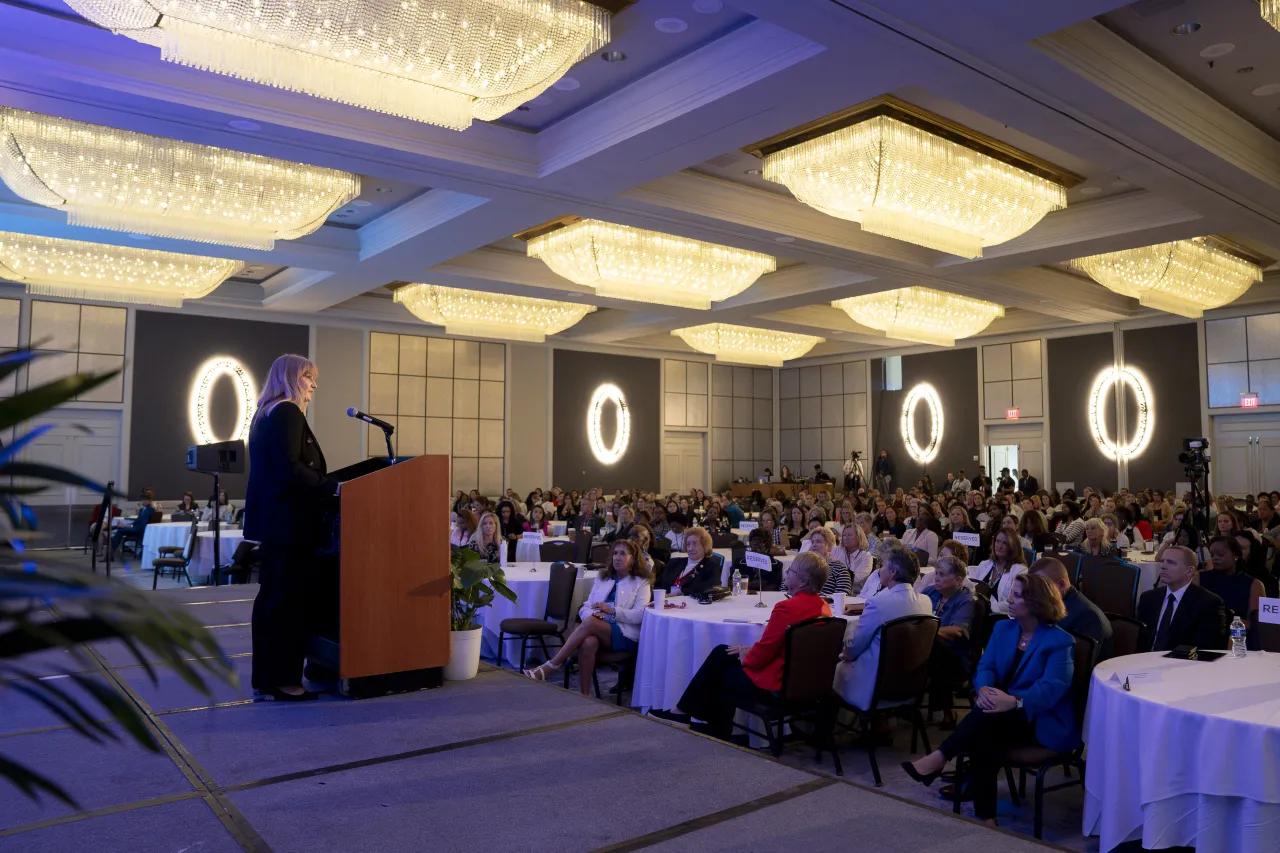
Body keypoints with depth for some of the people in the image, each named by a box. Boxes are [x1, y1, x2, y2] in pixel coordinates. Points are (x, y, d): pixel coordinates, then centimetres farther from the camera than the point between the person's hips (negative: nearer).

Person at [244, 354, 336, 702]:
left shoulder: (265, 414, 18)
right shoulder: (287, 412, -12)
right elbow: (289, 470, -22)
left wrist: (324, 487, 20)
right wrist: (333, 486, -17)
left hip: (272, 519, 10)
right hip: (288, 520, -10)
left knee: (272, 597, 13)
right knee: (288, 600, -5)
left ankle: (265, 675, 20)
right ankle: (281, 680, 1)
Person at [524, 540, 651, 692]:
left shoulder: (641, 583, 9)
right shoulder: (602, 578, 22)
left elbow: (639, 615, -6)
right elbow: (586, 607, 14)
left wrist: (612, 611, -18)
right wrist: (592, 614, -10)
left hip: (624, 635, -3)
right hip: (598, 629, 3)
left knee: (589, 623, -34)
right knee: (588, 642, -36)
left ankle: (547, 668, -35)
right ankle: (584, 695, -31)